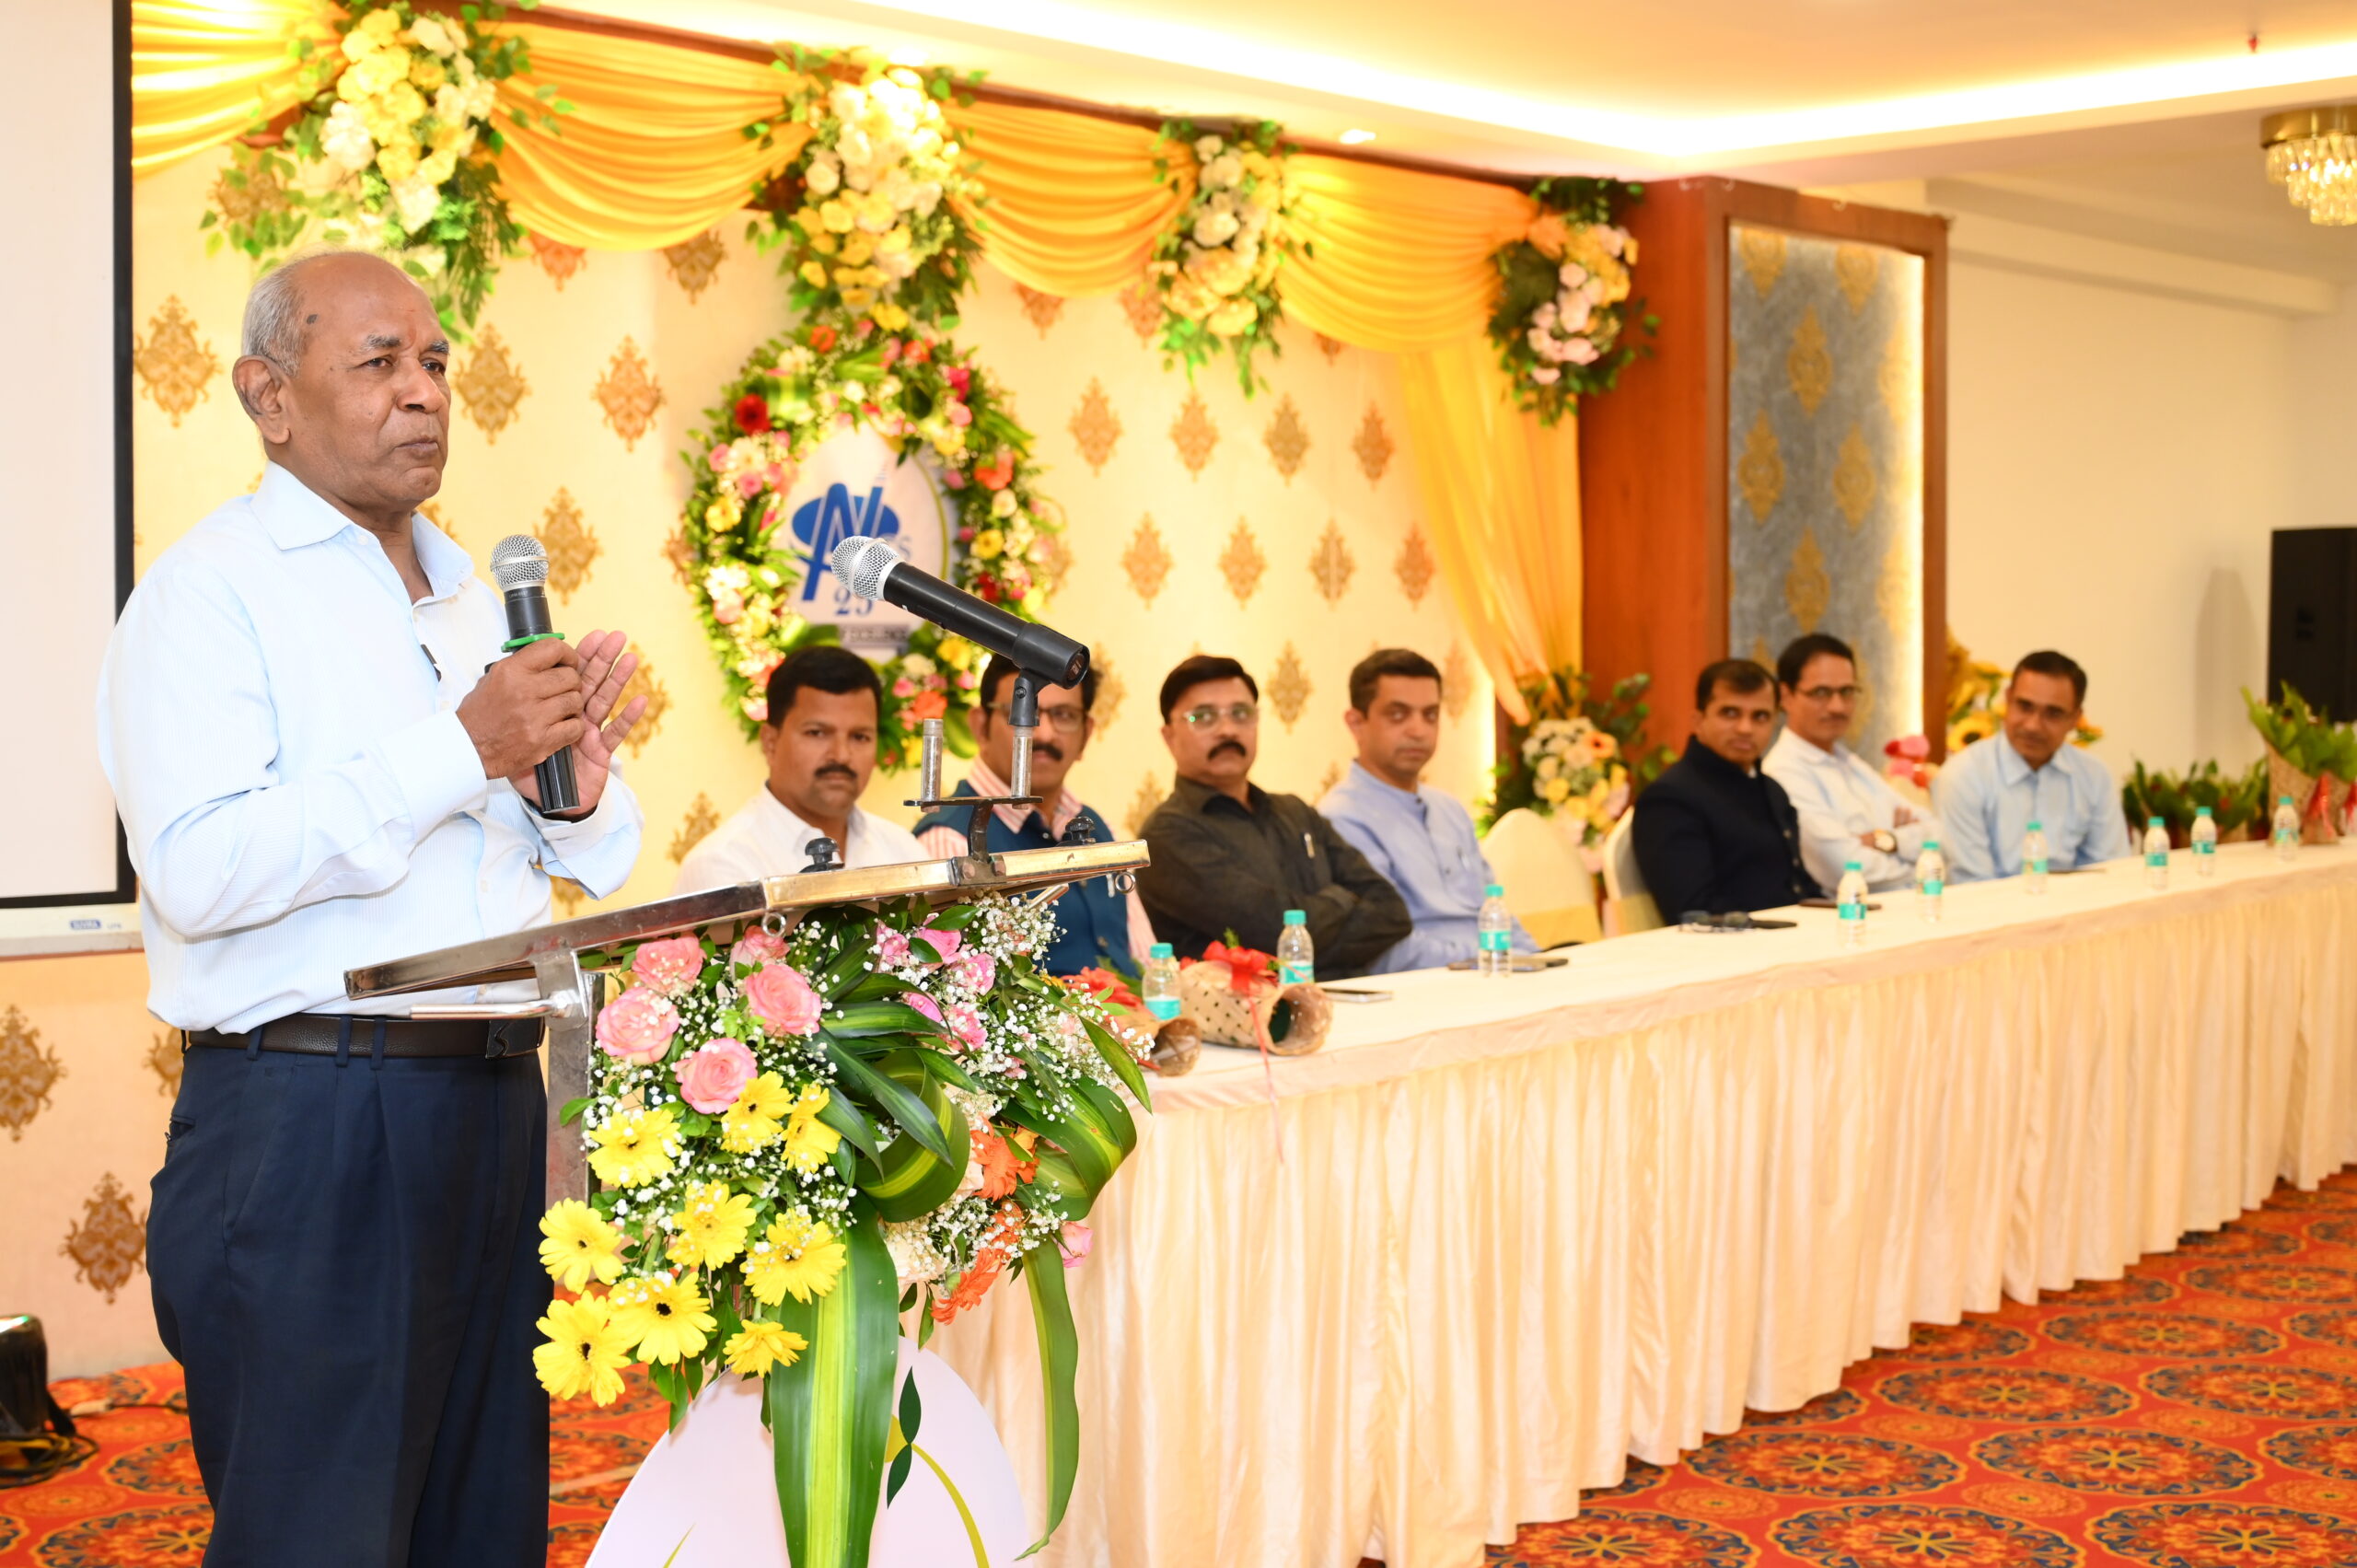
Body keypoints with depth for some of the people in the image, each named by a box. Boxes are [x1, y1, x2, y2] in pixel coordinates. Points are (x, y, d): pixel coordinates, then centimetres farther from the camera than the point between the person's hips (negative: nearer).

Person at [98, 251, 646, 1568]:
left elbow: (596, 863, 22)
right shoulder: (209, 591, -4)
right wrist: (461, 750, -20)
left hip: (497, 1109, 7)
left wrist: (578, 785, -2)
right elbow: (198, 870, -20)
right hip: (308, 1126, -7)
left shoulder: (479, 600, 18)